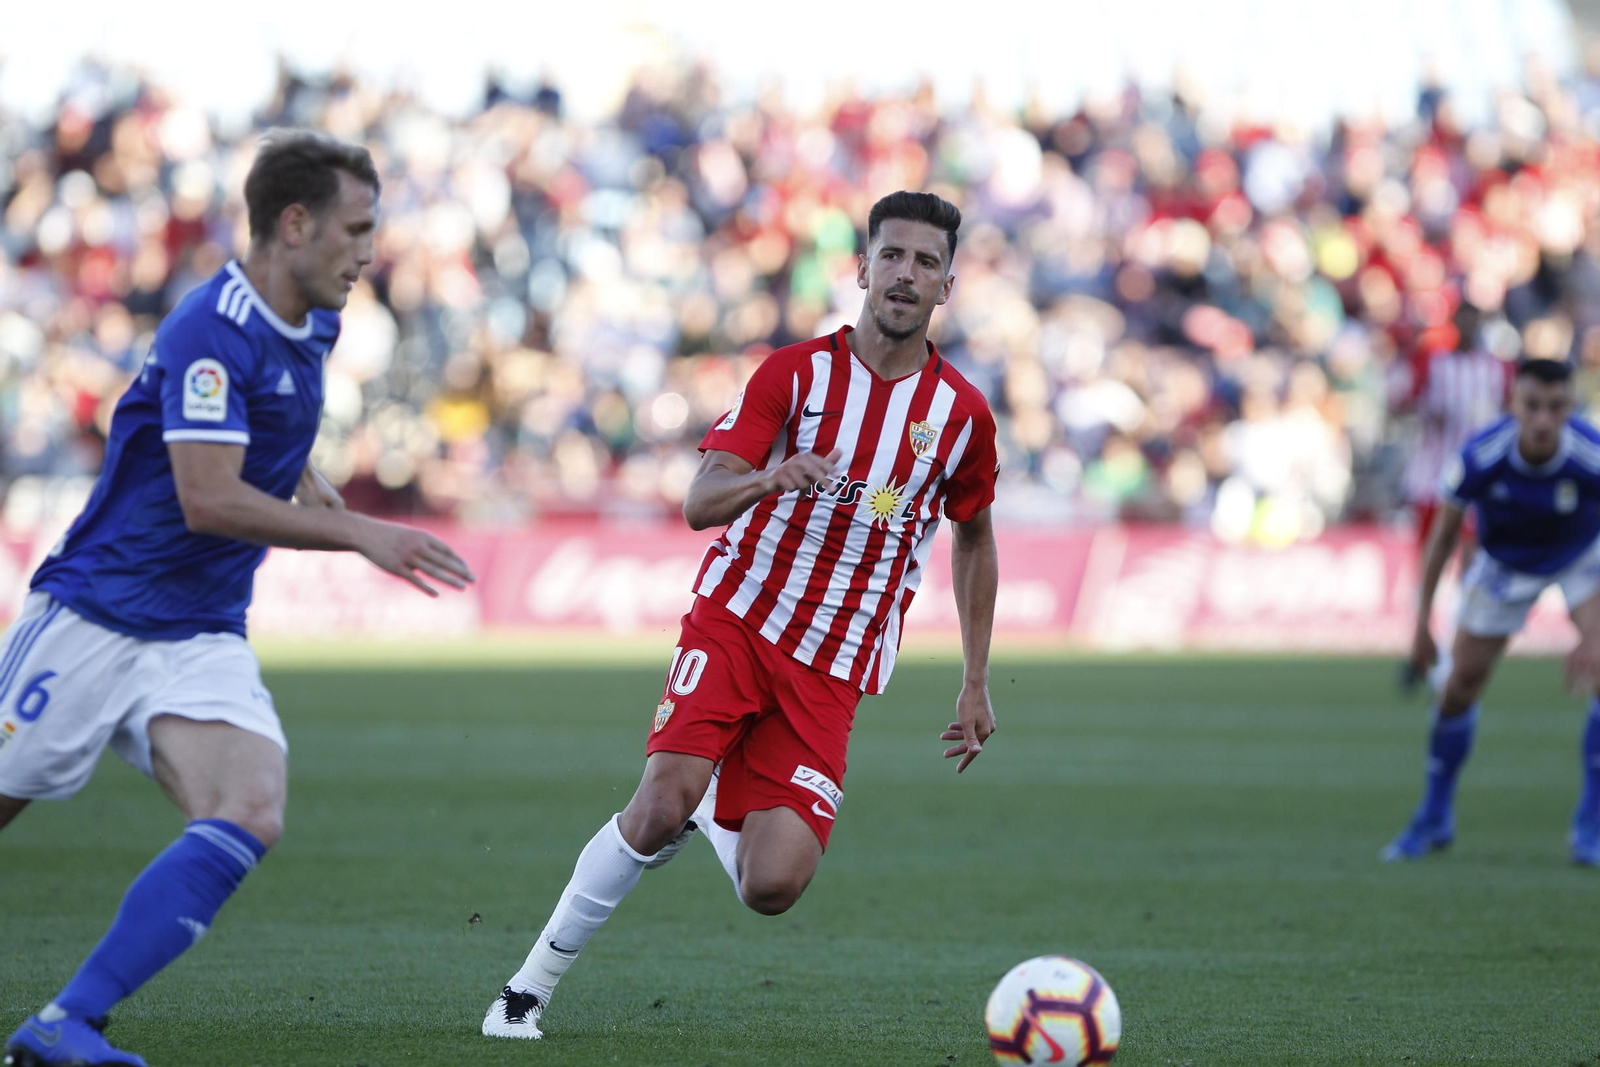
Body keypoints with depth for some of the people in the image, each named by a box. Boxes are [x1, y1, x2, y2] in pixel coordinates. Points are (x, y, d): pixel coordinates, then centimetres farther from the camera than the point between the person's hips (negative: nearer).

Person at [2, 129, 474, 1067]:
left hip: (203, 639, 6)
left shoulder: (311, 326, 10)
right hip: (92, 618, -6)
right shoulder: (213, 330, -17)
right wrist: (358, 534, -21)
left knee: (251, 817, -19)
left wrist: (322, 498, 13)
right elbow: (209, 499, -24)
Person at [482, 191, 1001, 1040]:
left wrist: (976, 683, 18)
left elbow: (975, 539, 21)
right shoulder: (794, 372, -3)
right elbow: (699, 504, -11)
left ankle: (715, 810, 25)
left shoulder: (961, 414, 3)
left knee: (771, 888, -14)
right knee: (662, 804, -25)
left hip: (833, 668, 2)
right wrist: (765, 479, -34)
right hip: (735, 619, -2)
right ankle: (531, 984, -6)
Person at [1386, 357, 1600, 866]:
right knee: (1461, 684, 1)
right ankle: (1434, 819, 24)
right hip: (1505, 565, 1)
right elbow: (1444, 533, -16)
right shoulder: (1480, 456, -33)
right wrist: (1423, 622, -13)